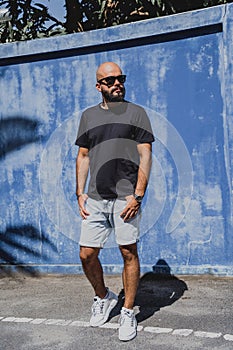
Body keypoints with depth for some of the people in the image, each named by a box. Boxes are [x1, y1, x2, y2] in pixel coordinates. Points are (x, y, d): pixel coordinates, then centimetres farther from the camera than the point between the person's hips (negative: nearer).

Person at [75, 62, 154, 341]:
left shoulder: (136, 113, 4)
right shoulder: (89, 116, 14)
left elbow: (145, 156, -2)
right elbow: (83, 156, 16)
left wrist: (137, 195, -11)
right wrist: (80, 192, 8)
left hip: (125, 197, -3)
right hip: (95, 199, 4)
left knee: (129, 254, 1)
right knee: (86, 254, 4)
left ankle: (128, 313, 15)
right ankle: (103, 297, 29)